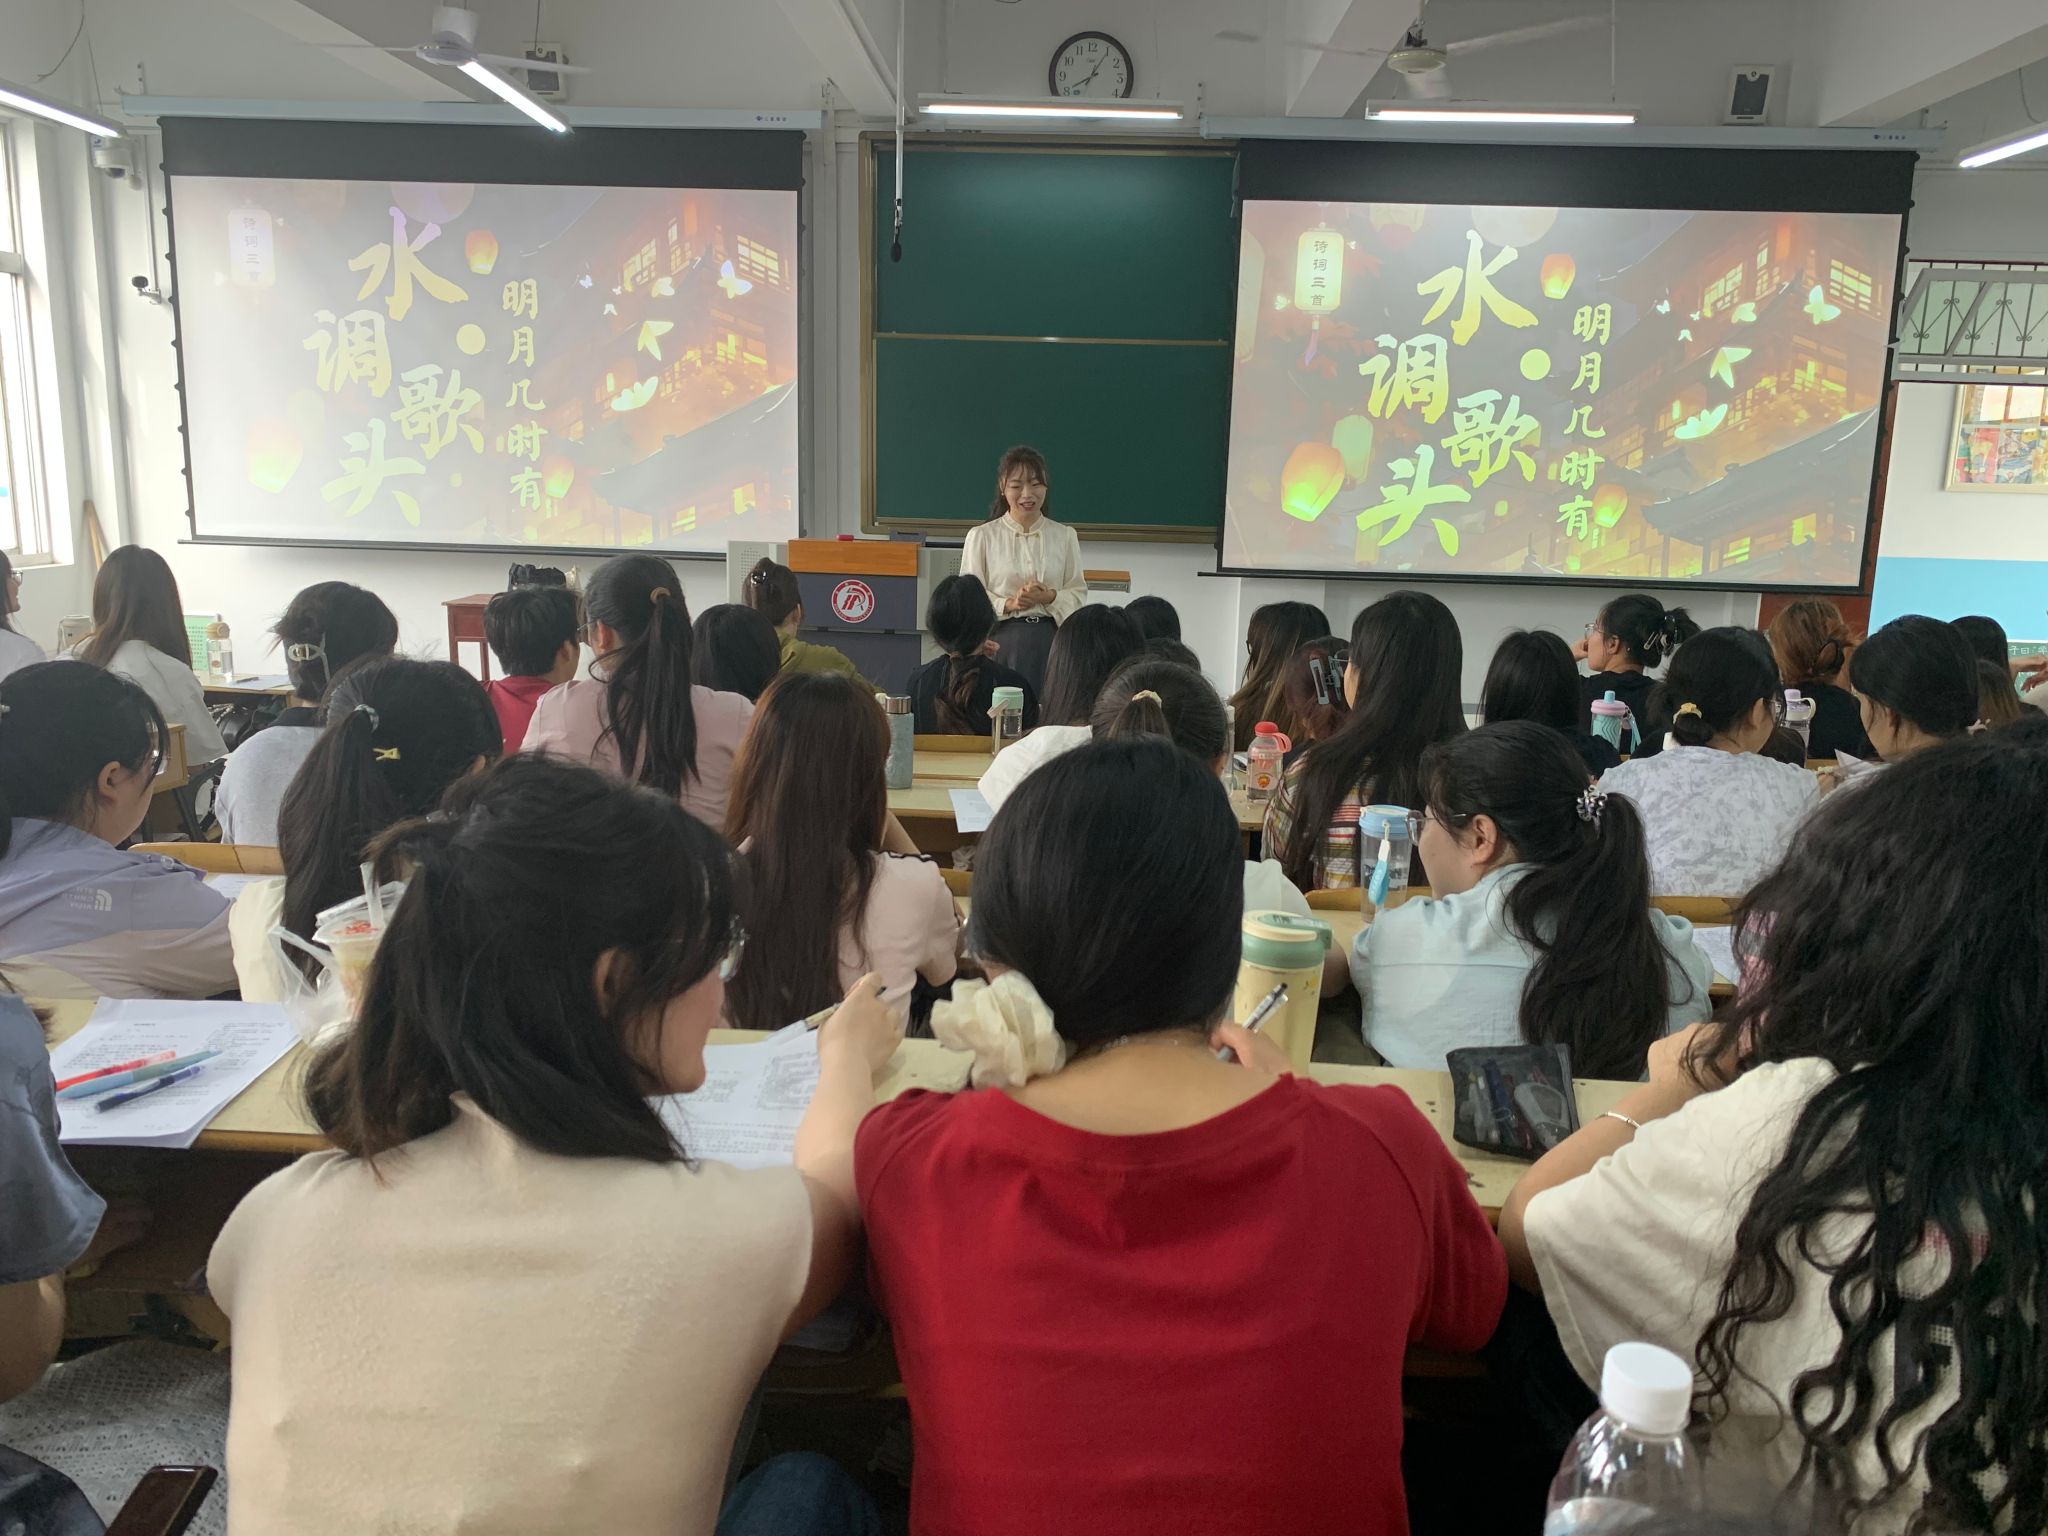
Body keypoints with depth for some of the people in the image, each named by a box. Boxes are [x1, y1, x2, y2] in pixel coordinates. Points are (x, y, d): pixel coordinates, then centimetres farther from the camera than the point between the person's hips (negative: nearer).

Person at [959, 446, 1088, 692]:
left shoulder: (1065, 536, 10)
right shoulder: (981, 536, 4)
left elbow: (1079, 592, 8)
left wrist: (1050, 597, -12)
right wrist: (1008, 604, -16)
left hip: (1051, 641, 2)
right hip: (1001, 639, -2)